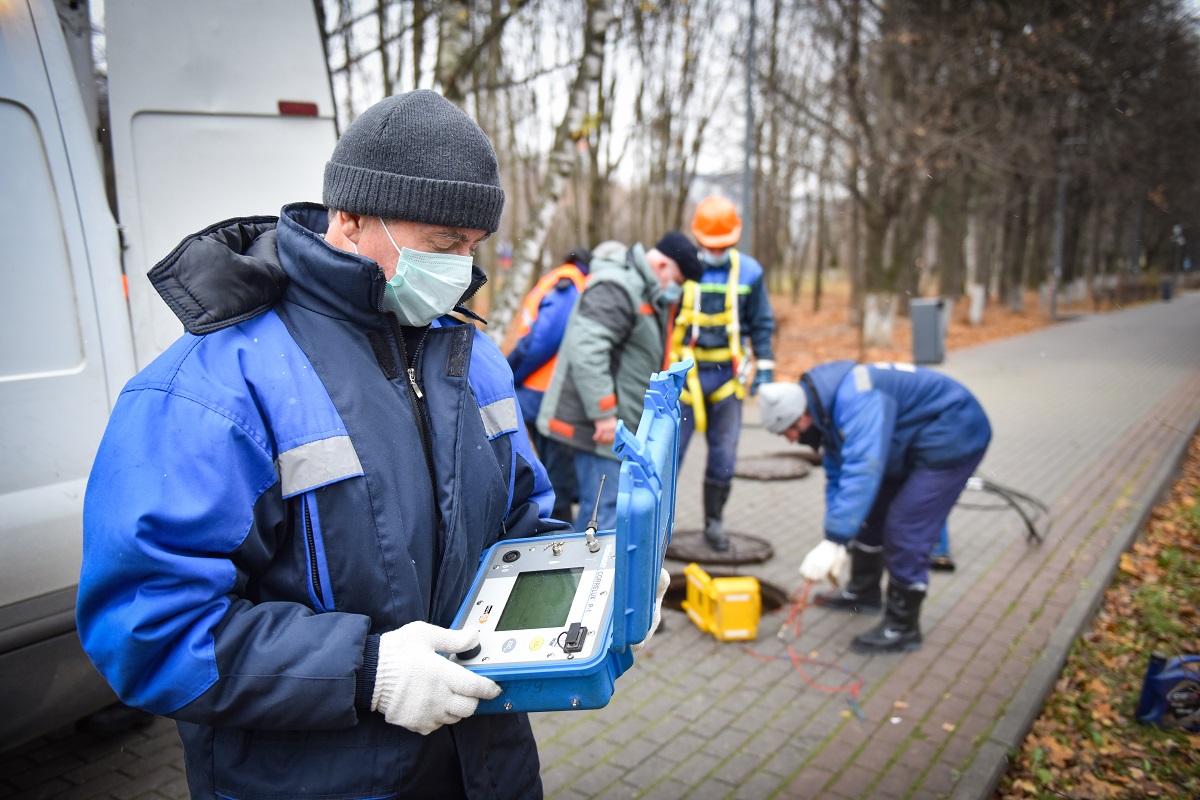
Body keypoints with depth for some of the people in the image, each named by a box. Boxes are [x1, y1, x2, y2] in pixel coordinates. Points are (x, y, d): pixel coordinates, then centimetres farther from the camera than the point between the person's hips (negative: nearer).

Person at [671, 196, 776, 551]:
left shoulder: (749, 271, 5)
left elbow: (762, 324, 14)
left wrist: (765, 367, 7)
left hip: (727, 375, 2)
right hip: (683, 373, -2)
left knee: (724, 454, 8)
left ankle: (714, 521, 24)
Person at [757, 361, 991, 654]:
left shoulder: (855, 399, -32)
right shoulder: (828, 409, 0)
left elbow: (861, 472, -42)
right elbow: (837, 477, 6)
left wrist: (833, 542, -42)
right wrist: (836, 543, 2)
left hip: (952, 439, -10)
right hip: (913, 443, 10)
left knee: (905, 530, -12)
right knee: (870, 514, 16)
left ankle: (902, 628, 2)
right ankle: (863, 591, 35)